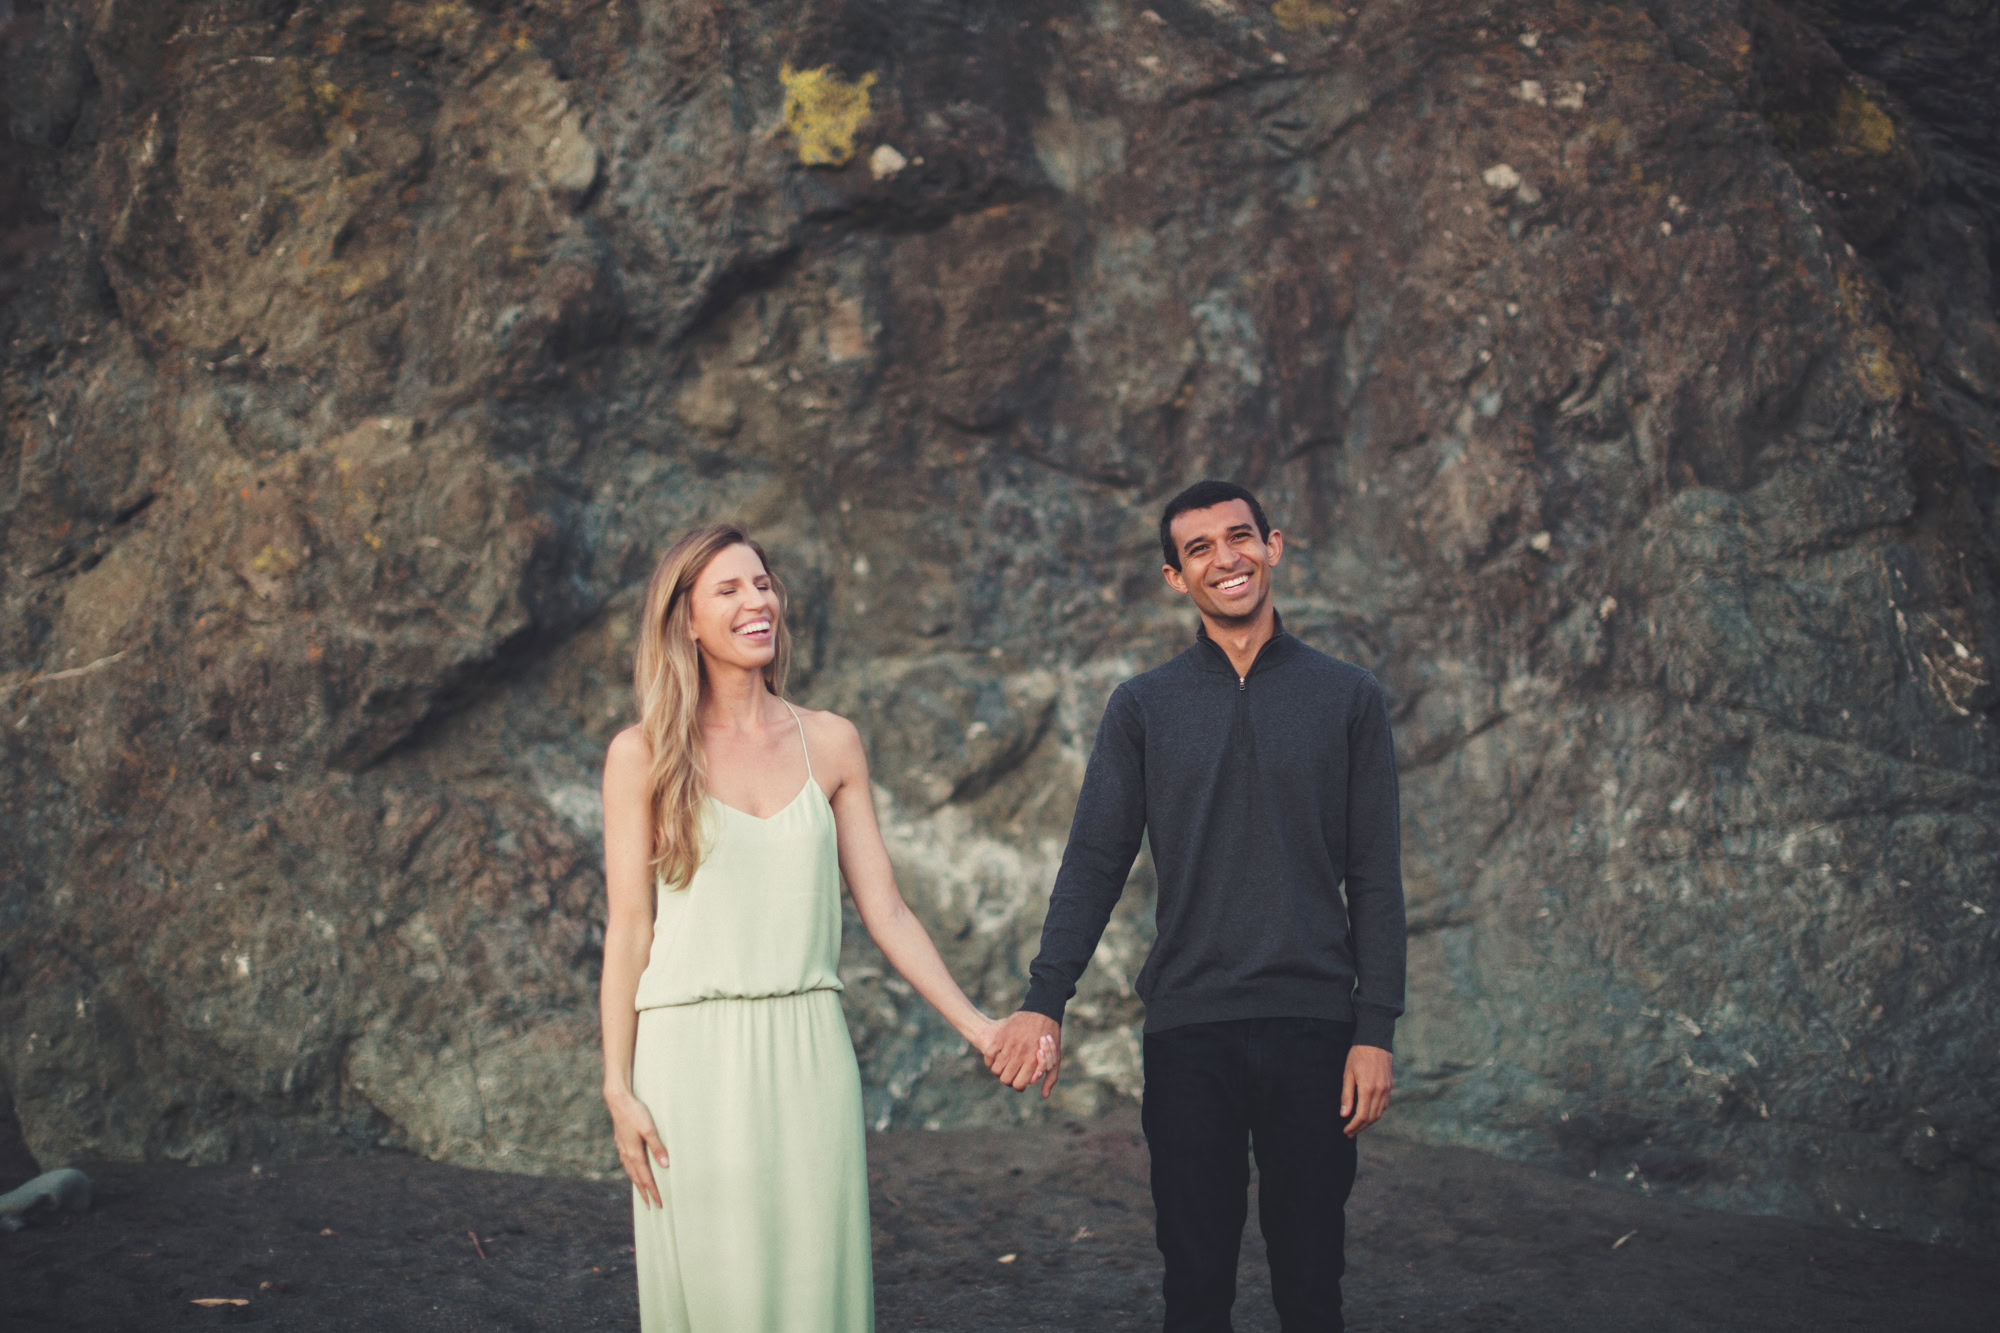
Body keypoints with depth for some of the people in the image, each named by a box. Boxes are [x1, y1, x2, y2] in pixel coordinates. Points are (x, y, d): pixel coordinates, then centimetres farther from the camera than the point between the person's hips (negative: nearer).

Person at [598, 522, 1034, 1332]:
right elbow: (629, 927, 0)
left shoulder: (832, 745, 9)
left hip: (807, 1053, 2)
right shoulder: (641, 756, 2)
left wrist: (975, 1026, 4)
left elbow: (883, 911, 10)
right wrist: (618, 1089, -5)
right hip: (692, 1055, -2)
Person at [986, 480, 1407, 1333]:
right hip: (1187, 1030, 1)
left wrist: (1375, 1030, -3)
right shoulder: (1144, 707, 8)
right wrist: (1043, 1002, -6)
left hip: (1312, 1025, 0)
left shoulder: (1347, 698, 6)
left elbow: (1375, 876, 4)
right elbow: (1095, 863, 5)